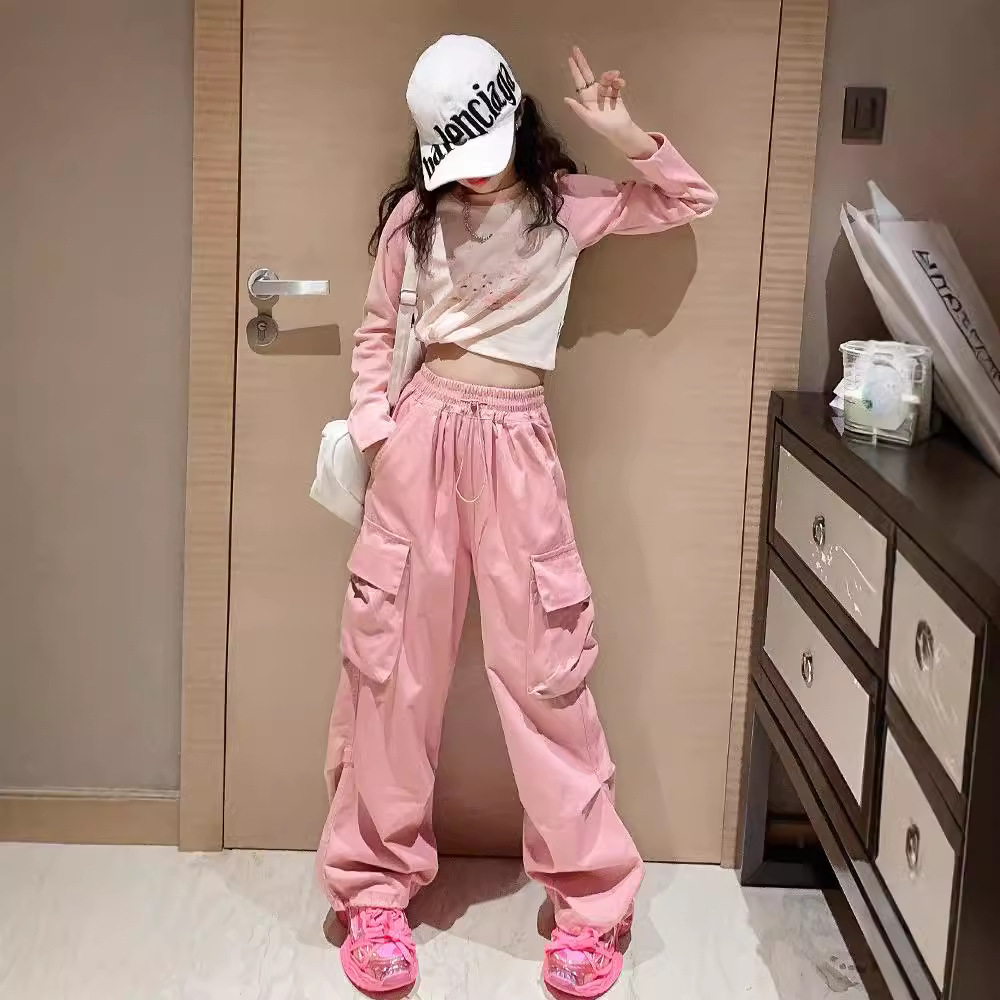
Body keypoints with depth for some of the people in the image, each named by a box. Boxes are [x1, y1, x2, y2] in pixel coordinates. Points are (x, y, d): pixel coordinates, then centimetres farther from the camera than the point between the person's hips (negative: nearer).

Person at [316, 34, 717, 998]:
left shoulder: (565, 203, 6)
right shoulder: (415, 211, 5)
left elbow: (691, 201, 15)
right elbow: (376, 332, 13)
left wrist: (625, 134, 0)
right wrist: (373, 429, 1)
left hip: (517, 445, -1)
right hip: (424, 432, 1)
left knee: (543, 667, -2)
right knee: (395, 659, 2)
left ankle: (591, 902, 9)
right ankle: (375, 890, 15)